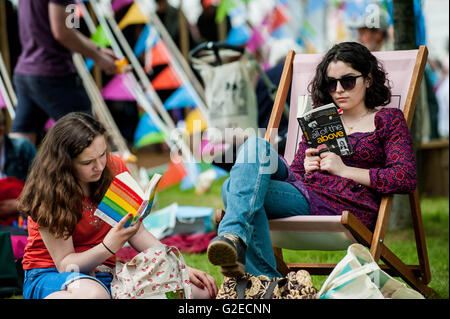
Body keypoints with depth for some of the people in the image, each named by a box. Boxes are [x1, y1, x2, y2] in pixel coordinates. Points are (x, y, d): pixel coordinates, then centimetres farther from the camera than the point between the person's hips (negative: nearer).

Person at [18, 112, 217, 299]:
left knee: (201, 291, -16)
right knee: (94, 295, -45)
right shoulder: (47, 192, -16)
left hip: (104, 272, 6)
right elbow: (65, 263, -15)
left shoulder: (115, 168, -2)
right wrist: (108, 247, -32)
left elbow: (137, 233, 7)